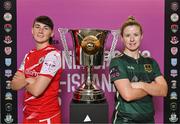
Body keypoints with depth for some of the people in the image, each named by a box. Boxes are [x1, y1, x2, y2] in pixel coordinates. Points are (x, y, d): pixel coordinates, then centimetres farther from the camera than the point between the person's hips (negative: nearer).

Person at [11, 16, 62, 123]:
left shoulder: (53, 54, -17)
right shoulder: (29, 55, 5)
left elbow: (36, 90, -22)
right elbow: (14, 85, 2)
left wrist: (23, 81, -4)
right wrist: (28, 80, -16)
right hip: (28, 115, 6)